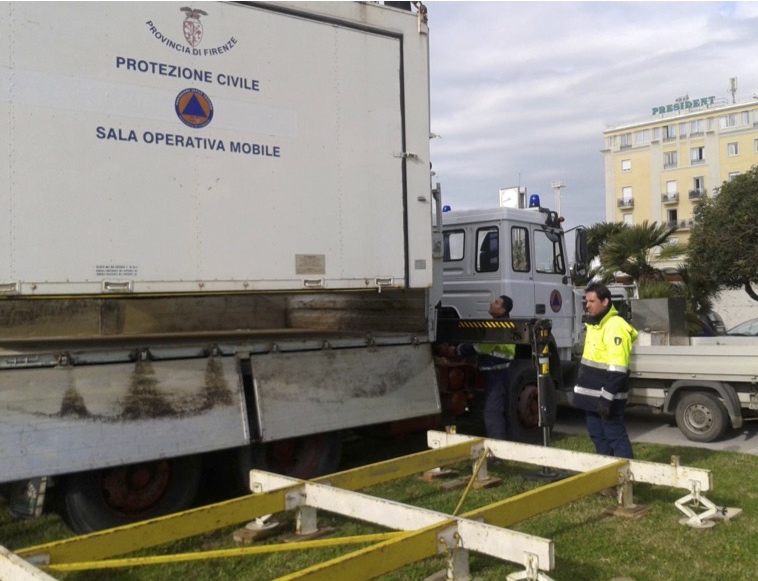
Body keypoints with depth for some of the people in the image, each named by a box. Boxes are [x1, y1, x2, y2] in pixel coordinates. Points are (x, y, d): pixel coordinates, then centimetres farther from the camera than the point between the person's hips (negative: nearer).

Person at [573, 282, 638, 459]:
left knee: (615, 436, -4)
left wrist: (607, 397, -25)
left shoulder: (615, 326, -19)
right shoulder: (594, 324, 13)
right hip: (592, 394, 10)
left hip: (607, 396, -10)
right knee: (597, 435, 17)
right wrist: (582, 388, 23)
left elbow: (617, 370, -24)